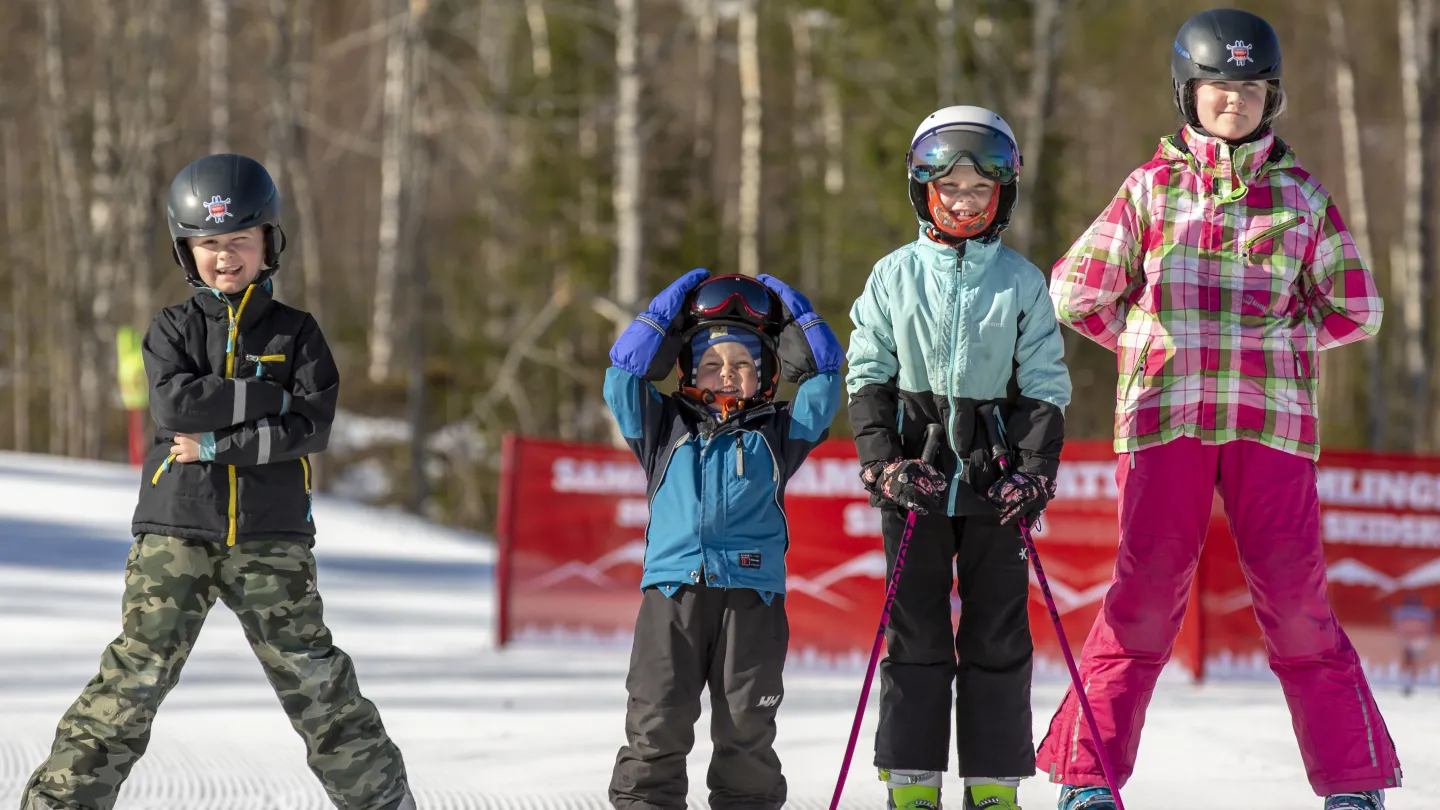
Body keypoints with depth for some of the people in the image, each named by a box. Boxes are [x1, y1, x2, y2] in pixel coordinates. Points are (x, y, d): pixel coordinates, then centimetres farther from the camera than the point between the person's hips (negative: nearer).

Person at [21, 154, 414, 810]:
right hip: (176, 530, 0)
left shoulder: (295, 332, 6)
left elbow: (312, 428, -7)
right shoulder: (173, 329, 7)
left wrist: (219, 445, -13)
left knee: (315, 680, 1)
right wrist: (270, 397, -13)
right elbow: (174, 406, -13)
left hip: (271, 538, 0)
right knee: (136, 674, -6)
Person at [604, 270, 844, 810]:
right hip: (672, 587, 0)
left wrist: (799, 317, 13)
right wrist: (660, 317, 8)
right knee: (657, 719, -3)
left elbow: (824, 385, 13)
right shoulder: (666, 428, 18)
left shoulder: (777, 434, 17)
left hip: (751, 591, 0)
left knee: (747, 724, 2)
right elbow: (622, 383, 10)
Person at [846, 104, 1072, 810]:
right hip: (915, 478, 0)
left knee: (998, 632, 2)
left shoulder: (1022, 283, 5)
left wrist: (1034, 472, -7)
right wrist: (883, 462, -7)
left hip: (995, 481, 0)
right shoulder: (894, 276, 5)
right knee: (915, 630, 2)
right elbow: (868, 376, 5)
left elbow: (1045, 387, 5)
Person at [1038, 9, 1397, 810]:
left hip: (1272, 417, 0)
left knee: (1295, 594, -4)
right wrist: (1153, 338, 7)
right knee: (1148, 587, -2)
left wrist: (1280, 337, 5)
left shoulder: (1303, 196, 11)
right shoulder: (1152, 188, 9)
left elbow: (1356, 310, 15)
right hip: (1166, 414, 0)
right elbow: (1076, 293, 11)